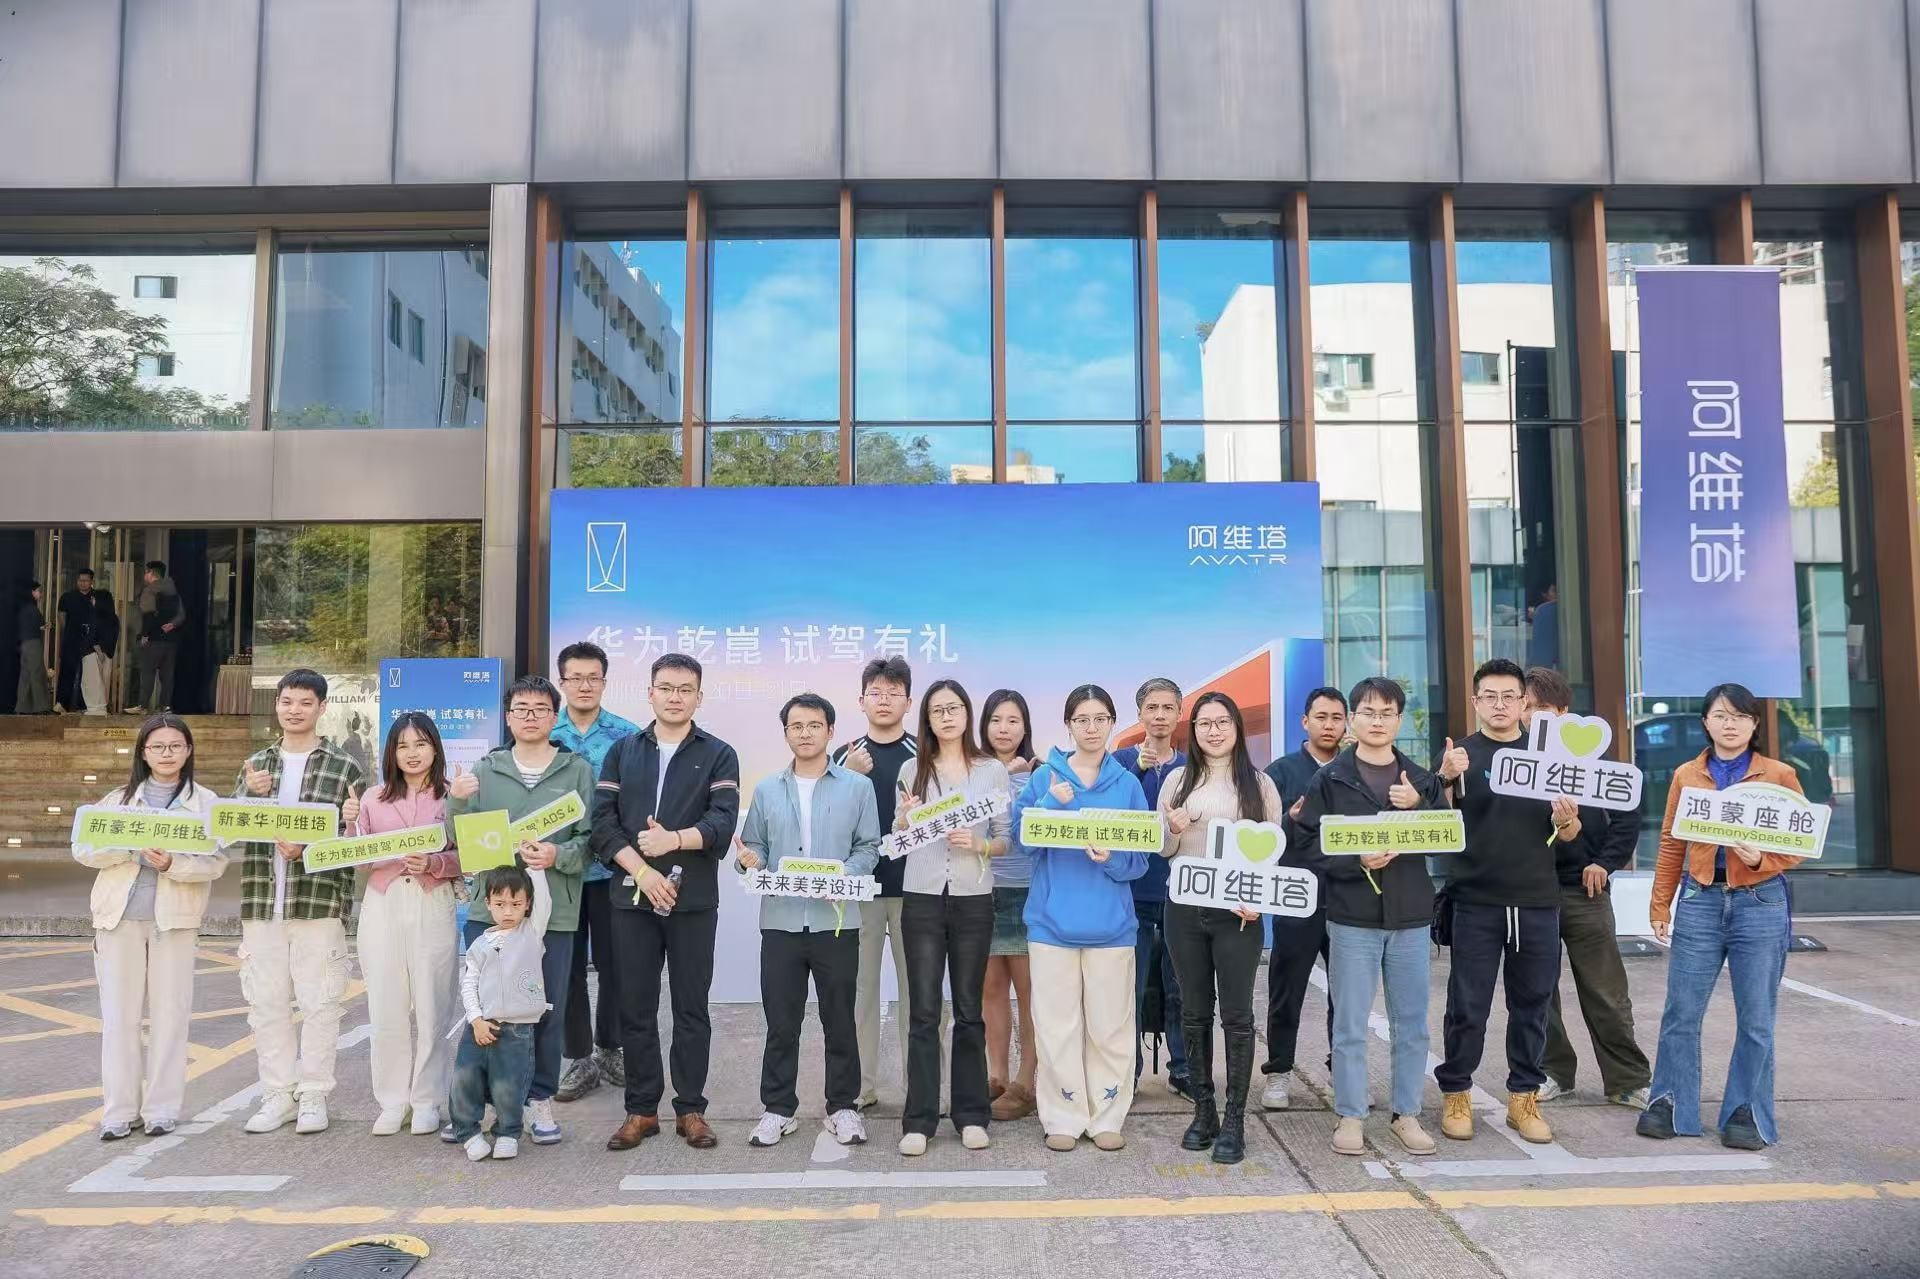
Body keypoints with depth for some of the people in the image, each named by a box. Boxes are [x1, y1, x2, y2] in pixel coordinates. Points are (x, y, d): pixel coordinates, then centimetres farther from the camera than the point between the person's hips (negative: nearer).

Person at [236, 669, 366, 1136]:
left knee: (320, 1002, 1)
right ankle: (278, 1094, 21)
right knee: (266, 1002, 9)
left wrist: (307, 847, -17)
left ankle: (313, 1096, 12)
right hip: (261, 903, 4)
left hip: (320, 902, -4)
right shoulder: (257, 764, 14)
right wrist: (251, 794, -11)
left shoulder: (344, 767, 1)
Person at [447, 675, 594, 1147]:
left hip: (553, 911, -1)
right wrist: (457, 802, -11)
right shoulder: (484, 770, 9)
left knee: (547, 1012, 7)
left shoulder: (577, 770, 3)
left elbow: (589, 838, -2)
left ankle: (540, 1099, 21)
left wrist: (558, 856, -20)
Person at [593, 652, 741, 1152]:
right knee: (636, 1008, 7)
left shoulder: (718, 755, 5)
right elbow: (602, 821, 1)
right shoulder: (622, 751, 12)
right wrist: (642, 871, -11)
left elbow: (722, 820, -9)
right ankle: (641, 1109, 18)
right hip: (631, 897, 2)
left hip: (694, 900, -2)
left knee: (691, 1008, 4)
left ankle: (691, 1109, 15)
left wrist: (674, 839, -25)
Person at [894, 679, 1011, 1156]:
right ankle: (919, 1120, 9)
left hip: (973, 900, 0)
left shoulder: (993, 770, 4)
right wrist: (905, 816, -10)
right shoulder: (912, 770, 6)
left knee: (969, 1010, 8)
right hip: (921, 900, 0)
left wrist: (978, 844, -15)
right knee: (923, 1012, 2)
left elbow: (1007, 841, 5)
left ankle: (972, 1115, 18)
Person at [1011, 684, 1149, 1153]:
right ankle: (1063, 1118, 16)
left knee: (1110, 1025, 4)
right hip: (1053, 919, 0)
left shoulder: (1127, 783, 5)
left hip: (1109, 921, 1)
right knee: (1057, 1025, 3)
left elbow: (1141, 857, 3)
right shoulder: (1044, 777, 3)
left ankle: (1107, 1117, 19)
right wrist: (1051, 805, -19)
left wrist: (1112, 858, -17)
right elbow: (1022, 839, -4)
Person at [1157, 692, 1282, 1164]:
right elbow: (1161, 849, 9)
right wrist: (1174, 831, -13)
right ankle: (1203, 1112, 22)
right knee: (1195, 1013, 10)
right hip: (1184, 909, 2)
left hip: (1237, 913, -2)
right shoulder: (1177, 779, 7)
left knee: (1237, 1015, 2)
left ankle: (1234, 1121, 10)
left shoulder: (1259, 783, 2)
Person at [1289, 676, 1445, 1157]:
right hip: (1352, 917, -3)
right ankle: (1350, 1116, 16)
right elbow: (1303, 847, -6)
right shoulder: (1330, 780, -1)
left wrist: (1419, 807, -12)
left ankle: (1406, 1114, 25)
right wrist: (1356, 861, -18)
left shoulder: (1421, 780, 8)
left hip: (1410, 917, 3)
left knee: (1412, 1023, 11)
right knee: (1350, 1025, 4)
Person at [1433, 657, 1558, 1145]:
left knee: (1532, 1003, 10)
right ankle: (1455, 1095, 16)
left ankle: (1524, 1096, 23)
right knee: (1468, 1005, 3)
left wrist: (1567, 821, -13)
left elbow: (1566, 835, 11)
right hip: (1475, 902, -2)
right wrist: (1447, 780, -27)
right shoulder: (1460, 755, 1)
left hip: (1537, 902, 3)